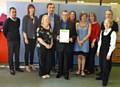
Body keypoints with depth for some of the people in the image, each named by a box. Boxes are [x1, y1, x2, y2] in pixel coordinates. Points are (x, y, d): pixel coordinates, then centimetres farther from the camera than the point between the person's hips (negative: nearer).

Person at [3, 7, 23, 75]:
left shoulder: (18, 20, 3)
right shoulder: (7, 21, -10)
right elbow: (4, 30, -2)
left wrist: (17, 36, 13)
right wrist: (8, 37, 6)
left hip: (17, 39, 5)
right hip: (11, 40, -4)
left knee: (17, 54, 11)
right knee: (11, 55, 3)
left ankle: (17, 67, 24)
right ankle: (11, 69, 11)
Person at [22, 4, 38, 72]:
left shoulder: (36, 18, 7)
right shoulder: (25, 17, -6)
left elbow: (37, 27, 10)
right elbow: (24, 29, -9)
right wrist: (25, 38, -13)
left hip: (34, 37, 4)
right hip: (28, 37, -4)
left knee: (32, 51, 11)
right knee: (27, 51, 3)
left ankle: (31, 64, 24)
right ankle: (27, 66, 13)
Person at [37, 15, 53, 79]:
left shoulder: (50, 28, 13)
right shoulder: (40, 28, -5)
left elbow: (51, 37, 14)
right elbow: (39, 38, -10)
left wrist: (51, 44, -2)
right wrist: (46, 45, -14)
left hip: (49, 46, 5)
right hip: (42, 46, -5)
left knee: (49, 60, 4)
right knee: (42, 60, 1)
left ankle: (47, 73, 17)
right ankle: (42, 73, 12)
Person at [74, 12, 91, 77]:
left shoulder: (88, 24, 3)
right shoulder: (77, 24, 7)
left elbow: (88, 34, -3)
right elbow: (76, 33, 3)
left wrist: (82, 41, -8)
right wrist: (78, 41, -10)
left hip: (85, 42, -1)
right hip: (78, 42, 1)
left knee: (83, 56, 1)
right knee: (79, 56, 4)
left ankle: (82, 70, 6)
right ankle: (79, 70, 11)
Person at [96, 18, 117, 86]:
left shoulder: (113, 33, -13)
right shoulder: (102, 32, 7)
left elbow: (112, 44, -14)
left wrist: (109, 54, -15)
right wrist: (98, 50, 10)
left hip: (108, 51, -6)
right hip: (102, 50, 6)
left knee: (106, 65, -2)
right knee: (102, 64, 15)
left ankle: (105, 80, 9)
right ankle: (102, 76, 32)